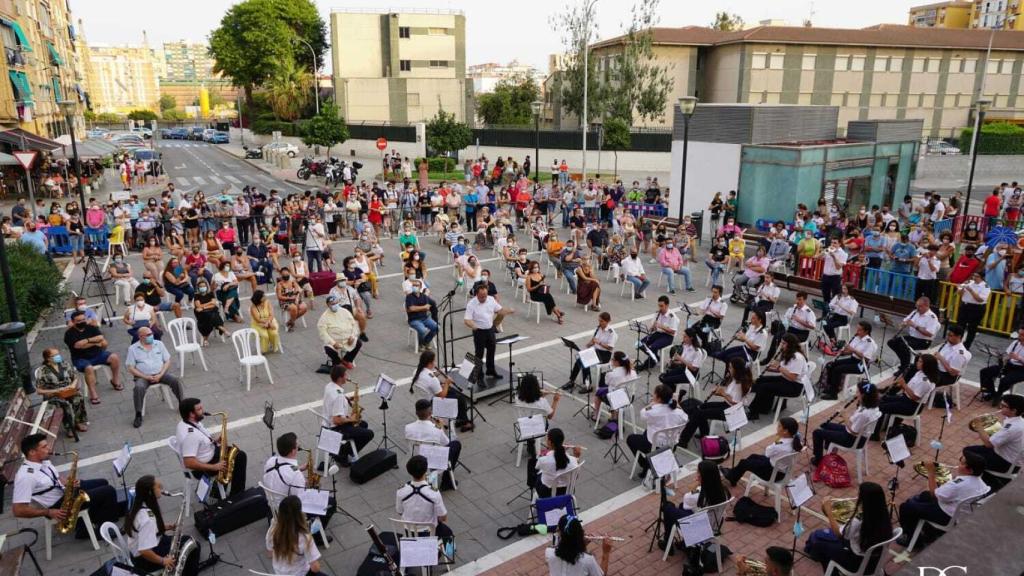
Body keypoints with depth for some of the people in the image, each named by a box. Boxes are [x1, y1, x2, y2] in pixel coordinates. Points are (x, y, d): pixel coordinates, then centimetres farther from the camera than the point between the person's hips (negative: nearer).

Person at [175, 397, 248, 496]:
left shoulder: (188, 423, -3)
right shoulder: (190, 434, -34)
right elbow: (189, 463, -36)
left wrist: (215, 441, -2)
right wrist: (214, 467, -29)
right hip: (202, 469, -9)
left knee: (239, 454, 13)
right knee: (239, 457, -4)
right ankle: (236, 495, 9)